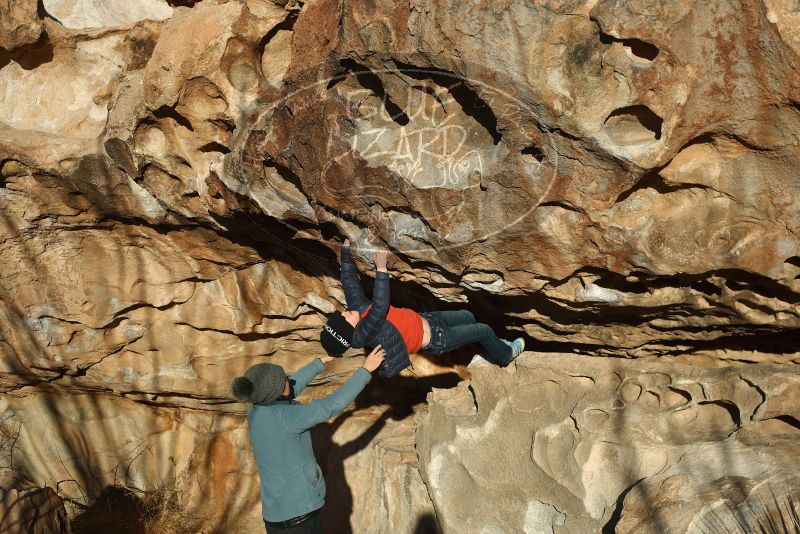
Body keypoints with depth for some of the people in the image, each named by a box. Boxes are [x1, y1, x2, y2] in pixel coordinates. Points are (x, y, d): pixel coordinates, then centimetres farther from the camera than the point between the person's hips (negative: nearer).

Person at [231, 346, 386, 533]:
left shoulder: (255, 412, 0)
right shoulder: (285, 416, -23)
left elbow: (293, 387, 16)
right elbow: (334, 404, -21)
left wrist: (319, 363, 25)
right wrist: (366, 370, -15)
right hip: (299, 513, -8)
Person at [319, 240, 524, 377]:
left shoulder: (358, 308, -13)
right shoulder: (364, 334, -36)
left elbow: (350, 280, -7)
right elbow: (380, 306, -50)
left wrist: (346, 249, -9)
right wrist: (381, 268, -53)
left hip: (424, 319, 8)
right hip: (434, 339, -8)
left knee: (467, 316, 23)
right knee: (484, 330, 4)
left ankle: (492, 349, 49)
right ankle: (505, 355, 36)